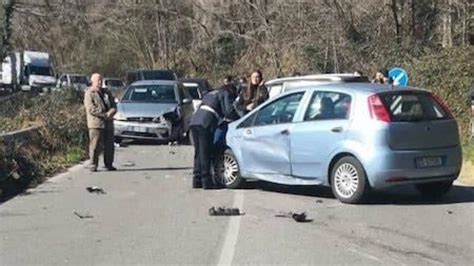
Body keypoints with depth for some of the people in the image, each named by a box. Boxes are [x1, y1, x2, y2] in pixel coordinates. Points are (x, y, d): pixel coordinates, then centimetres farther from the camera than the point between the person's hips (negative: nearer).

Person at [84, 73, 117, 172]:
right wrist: (105, 114, -16)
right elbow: (91, 109, -14)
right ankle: (93, 166, -2)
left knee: (109, 146, 8)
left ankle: (109, 164, 17)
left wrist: (111, 112, -10)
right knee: (95, 146, -7)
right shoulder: (89, 94, -2)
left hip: (108, 124, 6)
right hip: (95, 124, -6)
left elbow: (114, 105, 13)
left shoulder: (107, 93, 19)